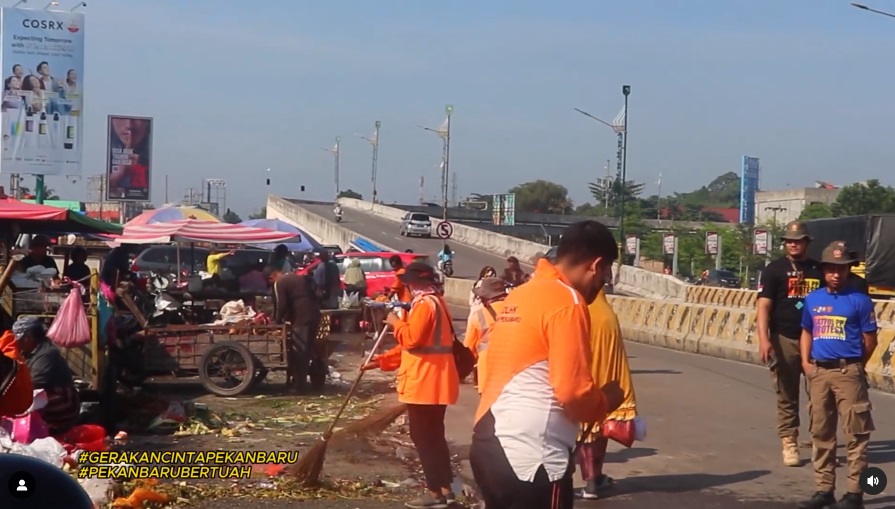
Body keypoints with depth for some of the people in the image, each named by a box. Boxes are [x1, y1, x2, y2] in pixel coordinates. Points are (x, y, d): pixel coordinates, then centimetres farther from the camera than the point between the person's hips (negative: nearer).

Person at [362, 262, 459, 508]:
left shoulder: (424, 304, -15)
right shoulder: (435, 302, 18)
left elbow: (412, 340, -24)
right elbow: (414, 344, 21)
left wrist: (396, 323, -7)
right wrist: (381, 360, 18)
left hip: (425, 383, -10)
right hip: (435, 382, 10)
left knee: (423, 437, -4)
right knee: (434, 435, 15)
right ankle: (445, 488, 20)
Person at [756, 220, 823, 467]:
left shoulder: (818, 270, 10)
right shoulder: (774, 269, -1)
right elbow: (764, 305, -8)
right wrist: (764, 338, -19)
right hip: (784, 339, -3)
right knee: (787, 396, 3)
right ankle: (789, 443, 10)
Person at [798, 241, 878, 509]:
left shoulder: (860, 300, -4)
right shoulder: (812, 299, 10)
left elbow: (870, 340, -1)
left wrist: (854, 366, 4)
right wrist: (806, 362, 8)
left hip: (848, 373, -5)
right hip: (818, 372, 5)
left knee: (855, 434, -3)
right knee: (821, 433, 10)